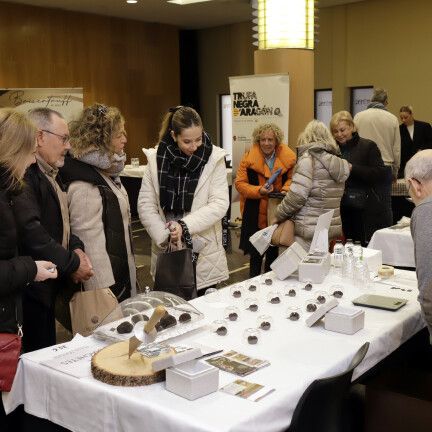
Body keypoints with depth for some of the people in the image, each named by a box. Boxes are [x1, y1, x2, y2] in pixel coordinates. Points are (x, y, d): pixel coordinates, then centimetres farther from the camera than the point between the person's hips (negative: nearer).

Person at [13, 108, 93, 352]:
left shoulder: (51, 175, 14)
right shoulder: (25, 176, -19)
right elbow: (31, 231, -27)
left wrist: (76, 248, 2)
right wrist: (72, 264, -16)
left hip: (50, 287, 9)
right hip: (32, 289, -9)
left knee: (49, 350, 16)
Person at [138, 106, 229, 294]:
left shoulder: (214, 158, -5)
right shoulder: (156, 158, -1)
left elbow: (220, 204, -11)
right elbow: (145, 204, -2)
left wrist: (185, 225, -20)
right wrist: (165, 236, -13)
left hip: (204, 251, -1)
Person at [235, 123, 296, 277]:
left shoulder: (288, 157, -5)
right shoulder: (249, 157, -12)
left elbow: (292, 178, 9)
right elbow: (240, 183, -9)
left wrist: (286, 189, -12)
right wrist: (258, 191, -24)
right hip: (255, 213, -3)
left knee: (273, 249, 19)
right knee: (256, 252, 3)